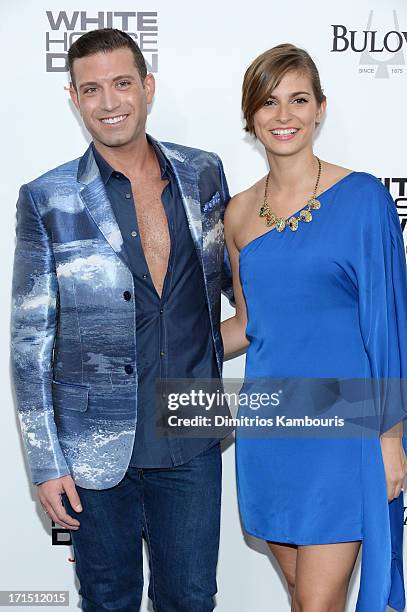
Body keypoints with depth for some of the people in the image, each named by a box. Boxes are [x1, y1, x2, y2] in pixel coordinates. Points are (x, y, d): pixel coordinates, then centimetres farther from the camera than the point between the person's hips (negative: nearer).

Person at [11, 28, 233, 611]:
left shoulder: (203, 173, 1)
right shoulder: (47, 202, -7)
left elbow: (233, 273, 19)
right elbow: (30, 339, -5)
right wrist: (46, 462, -7)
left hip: (192, 441, 2)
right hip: (96, 447, -2)